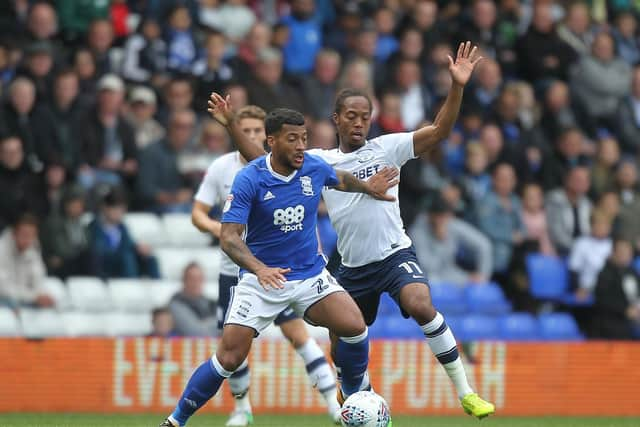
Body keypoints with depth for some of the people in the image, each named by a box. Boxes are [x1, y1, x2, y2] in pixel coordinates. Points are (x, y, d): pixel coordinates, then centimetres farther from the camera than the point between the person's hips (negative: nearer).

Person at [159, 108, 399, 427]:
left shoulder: (315, 168, -5)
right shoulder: (248, 180, -19)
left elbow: (340, 179, 22)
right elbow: (229, 237, -24)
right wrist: (259, 269, -39)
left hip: (310, 275, 3)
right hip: (260, 279, -3)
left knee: (354, 328, -18)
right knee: (229, 359, -12)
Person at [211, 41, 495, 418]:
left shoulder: (386, 148, -2)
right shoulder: (319, 161, 7)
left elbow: (438, 131, -12)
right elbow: (263, 161, 10)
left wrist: (457, 87, -25)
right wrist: (232, 125, 0)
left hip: (394, 253, -4)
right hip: (353, 267, 4)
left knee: (421, 305, -31)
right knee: (341, 344, 10)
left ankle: (465, 393, -26)